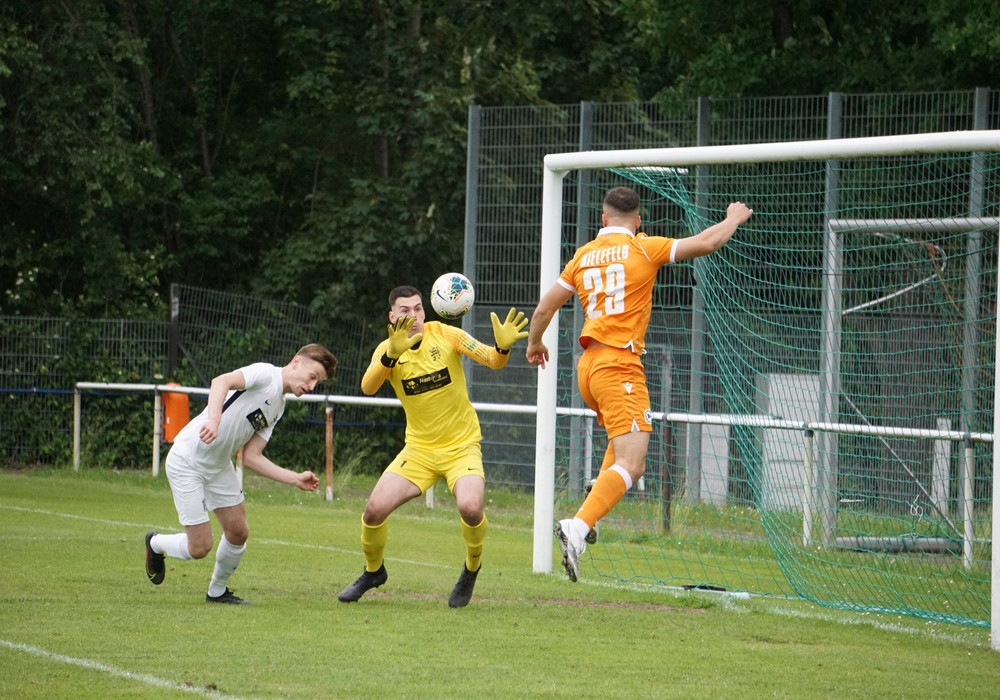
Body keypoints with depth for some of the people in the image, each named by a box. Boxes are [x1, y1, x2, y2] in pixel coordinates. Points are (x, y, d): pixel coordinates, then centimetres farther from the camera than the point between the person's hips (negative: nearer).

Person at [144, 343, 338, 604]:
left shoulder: (278, 408, 10)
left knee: (238, 532, 6)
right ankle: (155, 543, 25)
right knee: (200, 547, -6)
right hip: (186, 462, -9)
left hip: (219, 465, 9)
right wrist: (214, 419, -50)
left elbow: (251, 457, 6)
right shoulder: (266, 373, -15)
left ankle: (217, 591, 29)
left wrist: (297, 479, 0)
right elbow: (221, 382, -34)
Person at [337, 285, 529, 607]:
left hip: (462, 444, -2)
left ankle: (471, 569, 3)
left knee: (470, 507, -28)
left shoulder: (445, 335, -9)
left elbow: (493, 360, -16)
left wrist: (502, 346, -41)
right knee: (374, 508, -12)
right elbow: (368, 387, -26)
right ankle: (373, 571, 18)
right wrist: (392, 355, -45)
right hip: (419, 447, 2)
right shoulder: (387, 350, -6)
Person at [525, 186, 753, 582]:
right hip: (619, 366, -7)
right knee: (630, 464, -14)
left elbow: (545, 307, 15)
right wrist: (734, 218, 18)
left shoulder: (583, 256, 11)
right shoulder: (644, 249, -2)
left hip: (589, 366, 7)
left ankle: (594, 503, 12)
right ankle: (578, 527, -32)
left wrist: (534, 344, 33)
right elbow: (707, 242, -2)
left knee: (626, 448, 31)